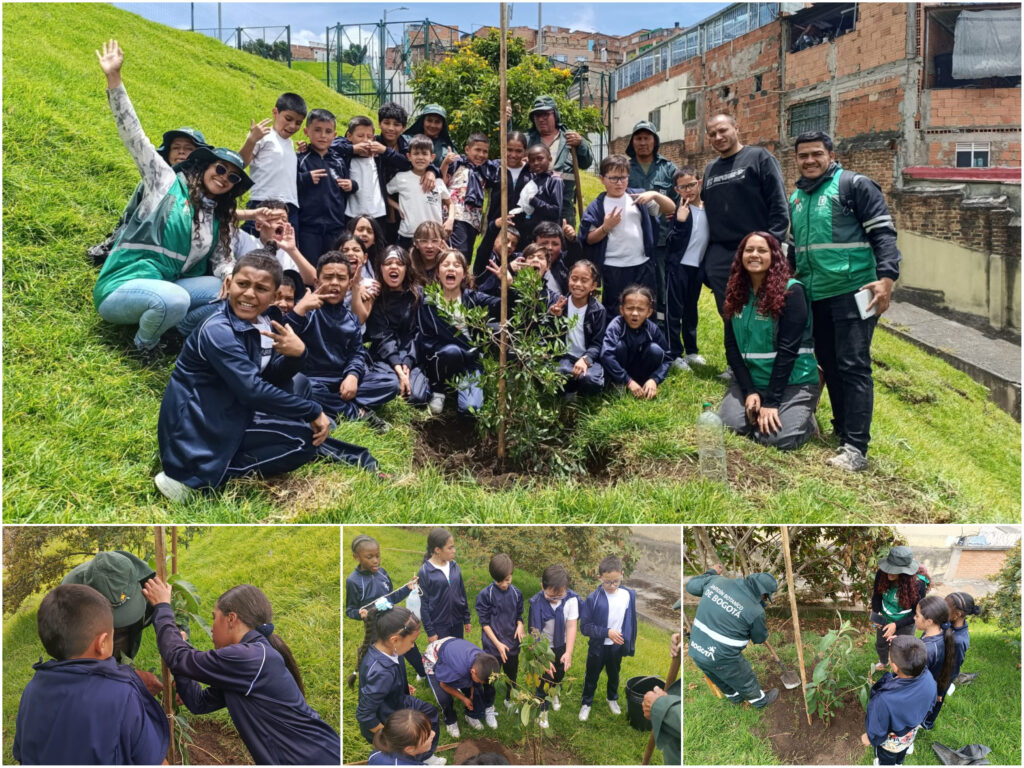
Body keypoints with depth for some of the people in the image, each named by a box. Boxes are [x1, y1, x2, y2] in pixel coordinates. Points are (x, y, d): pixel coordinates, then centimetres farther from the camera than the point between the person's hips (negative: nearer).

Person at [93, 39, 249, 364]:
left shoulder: (221, 220, 13)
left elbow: (223, 260, 6)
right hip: (121, 288, -5)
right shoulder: (167, 183, -1)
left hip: (166, 289, 5)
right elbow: (133, 135, -7)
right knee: (174, 299, -37)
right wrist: (113, 78, -16)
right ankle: (144, 345, -7)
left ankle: (183, 329, 2)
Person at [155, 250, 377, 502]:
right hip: (199, 427, -9)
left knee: (299, 383, 13)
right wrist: (313, 411, -21)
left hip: (232, 410, 9)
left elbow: (273, 377, 2)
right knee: (303, 438, -12)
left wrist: (298, 354, -21)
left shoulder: (262, 322, 1)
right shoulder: (217, 331, -24)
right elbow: (251, 390, -28)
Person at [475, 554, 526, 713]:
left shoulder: (516, 593, -5)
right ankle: (489, 707, 33)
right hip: (493, 645, -4)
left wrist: (520, 625, -14)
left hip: (512, 644, 4)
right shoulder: (485, 595, -18)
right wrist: (498, 643, -16)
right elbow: (484, 623, -13)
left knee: (512, 676, 21)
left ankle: (510, 700, 46)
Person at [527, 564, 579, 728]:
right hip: (544, 648, -3)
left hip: (562, 646, 3)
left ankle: (554, 694, 57)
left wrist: (568, 652, -33)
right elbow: (535, 633, -26)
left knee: (559, 674, 26)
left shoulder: (571, 599, -25)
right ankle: (542, 711, 32)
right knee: (544, 679, 6)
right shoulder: (536, 603, -30)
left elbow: (571, 626, -24)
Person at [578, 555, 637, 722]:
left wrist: (630, 644, 2)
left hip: (617, 646, 3)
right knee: (592, 677, 18)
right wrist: (607, 632, -26)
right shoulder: (593, 598, -22)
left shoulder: (629, 595, -14)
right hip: (598, 646, -2)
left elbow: (631, 622, -2)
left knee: (614, 675, 26)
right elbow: (585, 626, -18)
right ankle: (586, 703, 40)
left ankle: (612, 699, 51)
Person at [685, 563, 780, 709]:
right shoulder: (755, 612, -21)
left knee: (721, 680, 34)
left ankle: (734, 697, 60)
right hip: (721, 659, -5)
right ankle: (760, 700, 53)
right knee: (745, 681, 27)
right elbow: (759, 638, -1)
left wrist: (711, 573, 25)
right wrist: (764, 625, 19)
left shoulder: (716, 581, -10)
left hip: (696, 648, 5)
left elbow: (691, 585, 9)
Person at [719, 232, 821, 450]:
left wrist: (771, 401, -20)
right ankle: (758, 409, 13)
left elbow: (787, 350, -17)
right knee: (729, 424, -19)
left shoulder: (791, 291, -12)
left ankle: (806, 421, 10)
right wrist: (749, 391, -10)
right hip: (749, 379, 5)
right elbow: (731, 346, 1)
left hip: (792, 381, -4)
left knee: (777, 437, -24)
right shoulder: (736, 293, 4)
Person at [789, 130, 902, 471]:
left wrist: (886, 278, -21)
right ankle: (842, 428, 26)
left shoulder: (854, 185, -4)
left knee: (853, 367, -9)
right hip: (814, 296, 7)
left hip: (852, 293, -7)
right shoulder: (796, 198, 17)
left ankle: (855, 447, -8)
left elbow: (884, 232, -10)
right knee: (829, 364, 12)